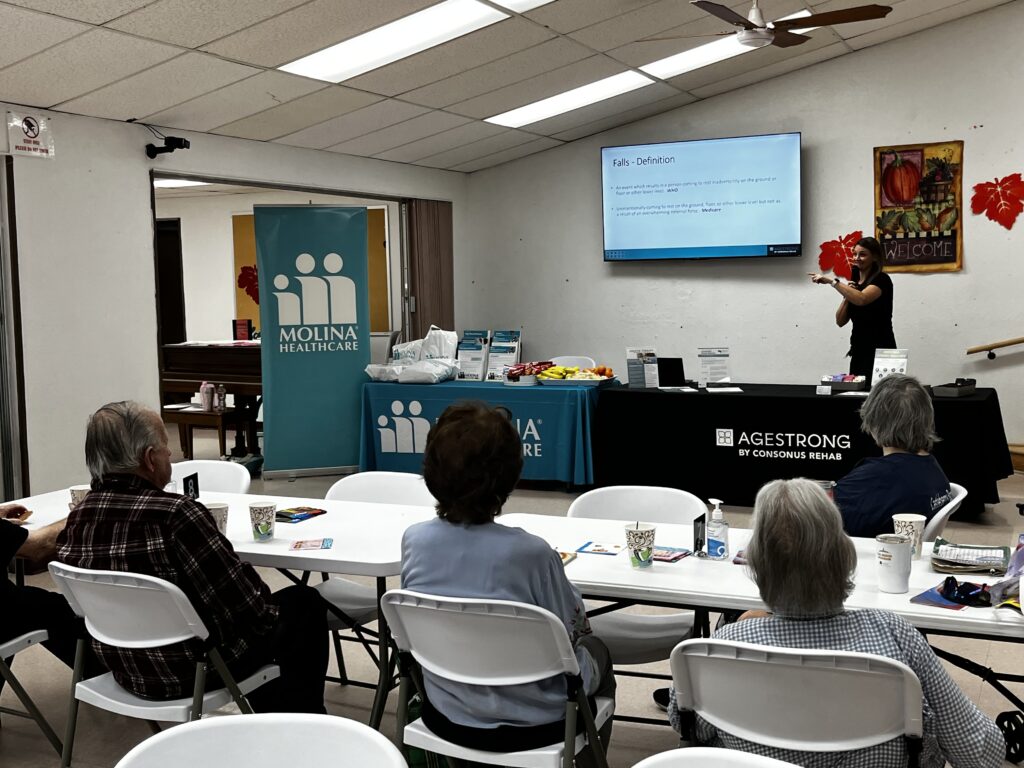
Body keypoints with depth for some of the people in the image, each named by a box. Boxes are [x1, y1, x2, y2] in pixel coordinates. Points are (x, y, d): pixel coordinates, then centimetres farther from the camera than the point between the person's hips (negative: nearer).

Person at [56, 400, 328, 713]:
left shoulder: (76, 519, -7)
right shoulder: (176, 515, -29)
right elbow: (250, 606, -24)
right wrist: (269, 610, 0)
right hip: (193, 673, -7)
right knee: (304, 603, 16)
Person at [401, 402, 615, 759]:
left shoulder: (414, 540, -15)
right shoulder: (530, 552, -28)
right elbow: (571, 630, -11)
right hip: (531, 727, -4)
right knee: (594, 651, 30)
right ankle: (584, 760, 46)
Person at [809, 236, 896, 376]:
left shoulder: (881, 280, -8)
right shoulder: (853, 284, 14)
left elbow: (861, 299, -30)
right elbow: (840, 321, 8)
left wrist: (831, 281, -29)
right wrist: (848, 295, -5)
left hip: (880, 350, -6)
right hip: (858, 350, 7)